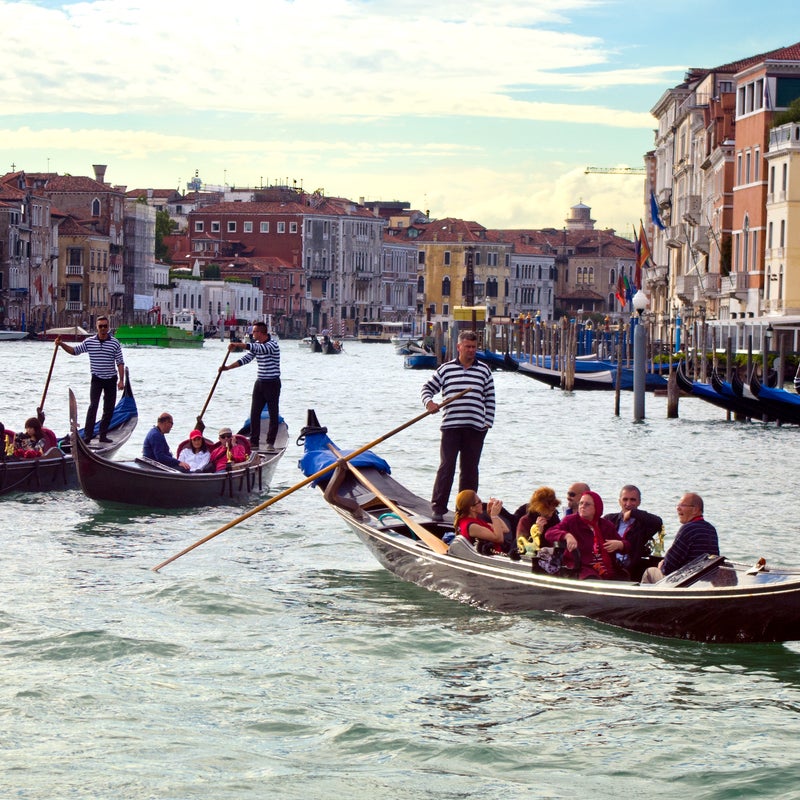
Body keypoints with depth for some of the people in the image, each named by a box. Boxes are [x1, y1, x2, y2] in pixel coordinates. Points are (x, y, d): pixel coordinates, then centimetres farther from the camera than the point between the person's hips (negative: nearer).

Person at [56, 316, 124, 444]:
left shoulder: (115, 343, -3)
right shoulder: (89, 342, -1)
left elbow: (120, 363, -3)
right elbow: (74, 351, 7)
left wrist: (121, 380, -8)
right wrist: (61, 344, -8)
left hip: (111, 380, 1)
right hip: (97, 379, -1)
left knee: (109, 408, 5)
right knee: (93, 406, -13)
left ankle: (103, 435, 15)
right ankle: (87, 435, -16)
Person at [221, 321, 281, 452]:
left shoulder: (273, 345, -17)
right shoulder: (257, 344, 9)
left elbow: (258, 349, -32)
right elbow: (246, 359, 11)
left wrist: (237, 345, -29)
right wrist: (228, 367, 4)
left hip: (272, 383, -8)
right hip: (260, 382, 8)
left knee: (273, 414, -2)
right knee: (254, 413, 5)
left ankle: (270, 443, 3)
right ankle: (254, 442, 10)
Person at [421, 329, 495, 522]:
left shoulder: (484, 370, 10)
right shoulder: (446, 369, 7)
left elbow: (490, 398, 11)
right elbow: (428, 387, 12)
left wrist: (488, 421, 4)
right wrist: (429, 402, -8)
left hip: (475, 428, 2)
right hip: (451, 426, -2)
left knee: (470, 470, 6)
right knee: (446, 466, -7)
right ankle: (438, 508, -5)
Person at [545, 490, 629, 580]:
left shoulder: (606, 525, 19)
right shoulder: (571, 521, 7)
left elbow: (627, 545, 24)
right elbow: (549, 534, -6)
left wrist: (619, 544, 0)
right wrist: (567, 536, -25)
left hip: (609, 572, 4)